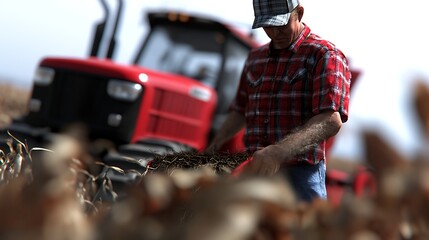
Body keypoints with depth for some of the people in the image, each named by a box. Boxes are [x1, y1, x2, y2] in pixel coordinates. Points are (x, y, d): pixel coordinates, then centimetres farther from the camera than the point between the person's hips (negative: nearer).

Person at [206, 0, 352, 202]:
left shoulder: (324, 55, -6)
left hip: (299, 174, -6)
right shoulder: (255, 58, 17)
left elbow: (331, 121, -20)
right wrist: (214, 147, 11)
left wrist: (278, 152, -34)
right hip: (256, 171, 6)